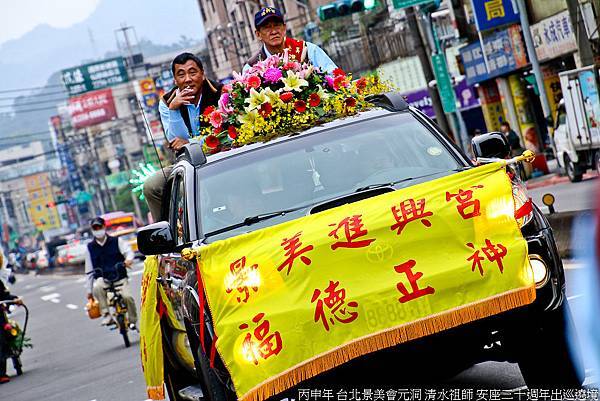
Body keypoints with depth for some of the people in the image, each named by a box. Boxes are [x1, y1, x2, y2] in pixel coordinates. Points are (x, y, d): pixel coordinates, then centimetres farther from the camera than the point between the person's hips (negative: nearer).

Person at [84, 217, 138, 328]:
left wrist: (129, 259, -32)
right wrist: (89, 290, 12)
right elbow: (89, 270, 14)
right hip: (102, 279, 1)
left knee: (127, 296, -24)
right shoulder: (90, 247, 12)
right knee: (97, 287, -35)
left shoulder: (117, 241, 7)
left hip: (120, 277, -1)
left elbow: (128, 251, -6)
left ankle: (132, 321, 1)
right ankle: (106, 314, -27)